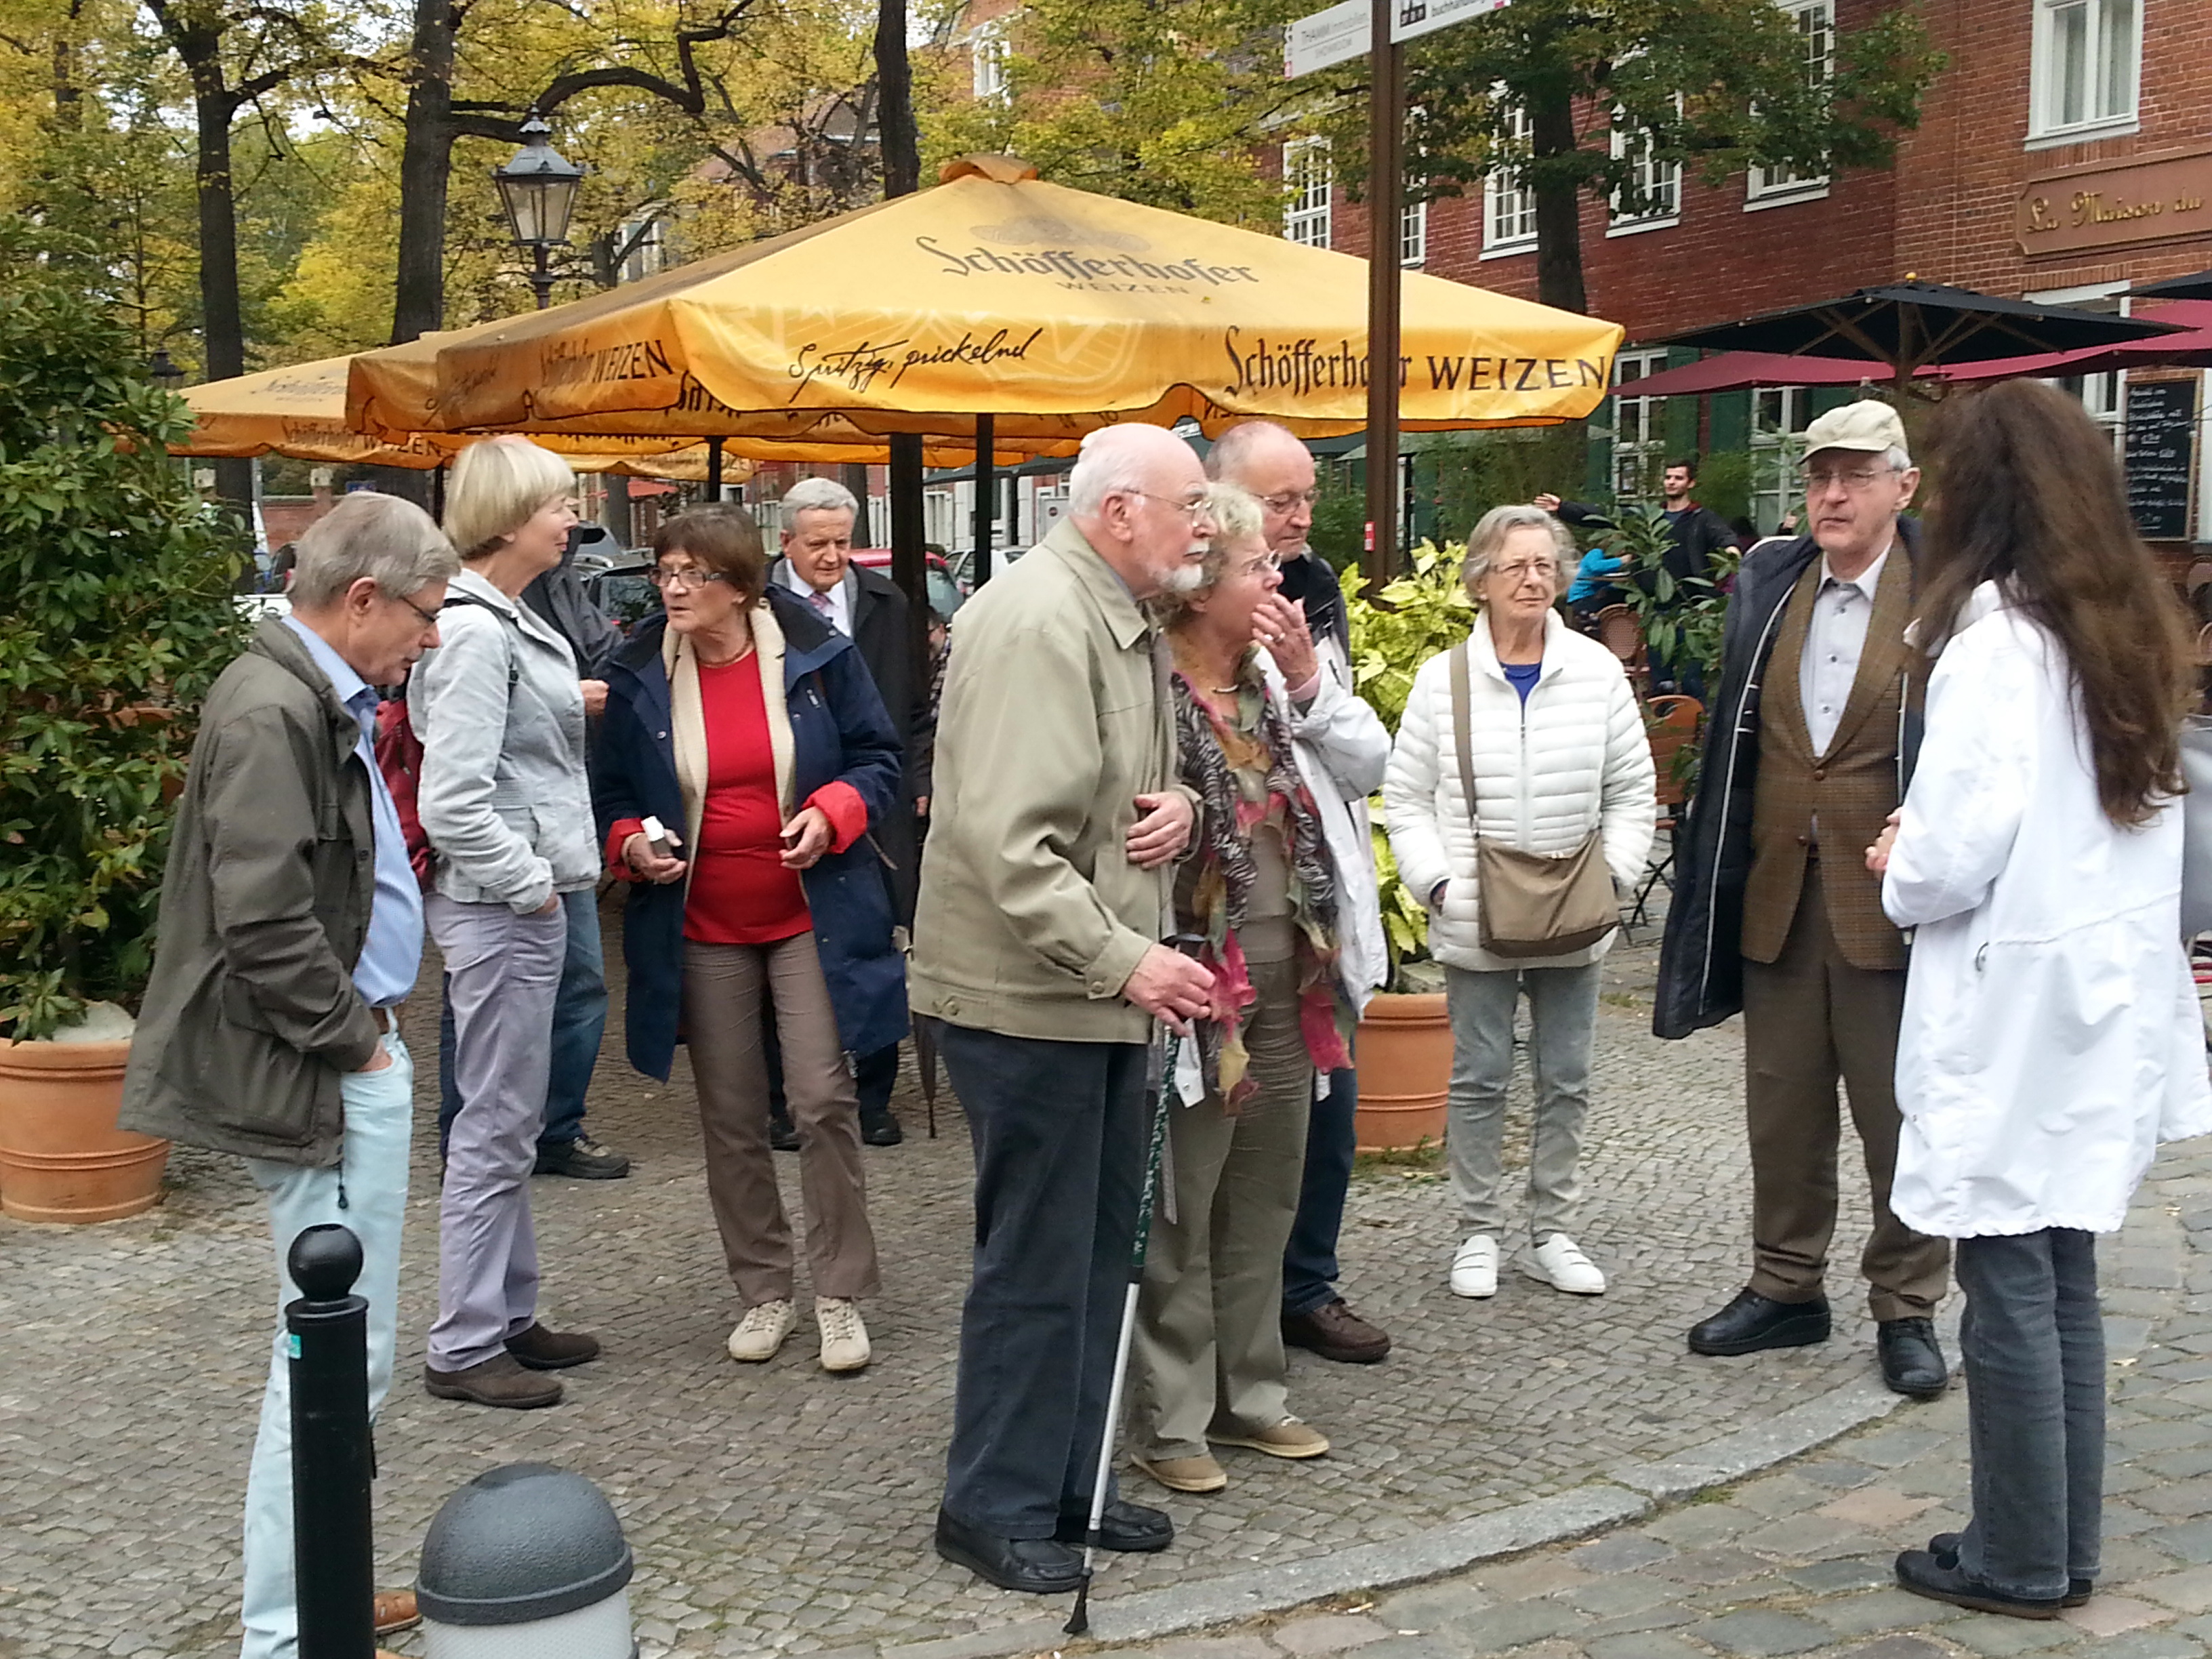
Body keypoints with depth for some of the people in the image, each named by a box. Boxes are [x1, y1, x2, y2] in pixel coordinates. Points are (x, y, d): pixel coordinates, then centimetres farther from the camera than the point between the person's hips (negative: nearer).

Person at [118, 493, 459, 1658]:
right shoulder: (272, 711, -19)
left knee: (336, 1351, 18)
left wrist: (369, 1027, 14)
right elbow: (264, 921, -24)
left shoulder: (323, 699, 14)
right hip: (322, 1078, -11)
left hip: (351, 1059, 11)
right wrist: (355, 1041, -13)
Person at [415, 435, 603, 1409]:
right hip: (498, 910, -10)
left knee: (509, 1122, 16)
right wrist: (532, 885, -15)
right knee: (496, 1124, -2)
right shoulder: (475, 633, -18)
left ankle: (507, 1316, 27)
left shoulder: (509, 624, 14)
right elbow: (452, 805, -23)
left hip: (529, 902, 10)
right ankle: (463, 1348, 7)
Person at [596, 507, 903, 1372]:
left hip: (811, 917, -2)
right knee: (730, 1119, 8)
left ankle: (841, 1296, 9)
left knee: (824, 1100, -6)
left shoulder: (817, 655, -6)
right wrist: (630, 843, -11)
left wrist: (834, 811, -17)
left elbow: (879, 758, 2)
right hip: (702, 928, 2)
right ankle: (763, 1293, 23)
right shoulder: (640, 675, 0)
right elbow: (614, 791, 10)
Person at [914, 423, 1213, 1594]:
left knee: (1097, 1252, 16)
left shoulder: (1127, 622, 13)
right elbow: (1009, 842, -26)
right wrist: (1124, 958, -28)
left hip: (1103, 989, 10)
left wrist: (1177, 802, 1)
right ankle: (994, 1508, 16)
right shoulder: (1036, 621, -19)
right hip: (1028, 993, -10)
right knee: (1036, 1263, 1)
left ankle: (1068, 1483, 29)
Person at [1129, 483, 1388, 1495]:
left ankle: (1250, 1394, 31)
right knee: (1179, 1210, 3)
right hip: (1197, 981, -8)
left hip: (1290, 972, 8)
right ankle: (1170, 1420, 15)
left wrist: (1308, 679, -7)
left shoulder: (1279, 679, 8)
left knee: (1267, 1194, 17)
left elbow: (1369, 765, 5)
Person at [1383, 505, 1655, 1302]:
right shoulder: (1443, 679, -3)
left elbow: (1633, 790, 5)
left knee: (1566, 1081, 10)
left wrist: (1612, 872, -5)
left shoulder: (1598, 671, 0)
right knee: (1478, 1080, 7)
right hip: (1474, 922, -1)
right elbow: (1406, 797, 1)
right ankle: (1479, 1234, 19)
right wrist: (1437, 880, -9)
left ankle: (1553, 1234, 22)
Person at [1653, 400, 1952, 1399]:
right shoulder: (1766, 585, 8)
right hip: (1777, 897, 5)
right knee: (1782, 1109, 14)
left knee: (1902, 1117, 5)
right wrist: (1721, 885, 7)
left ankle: (1907, 1309, 19)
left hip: (1890, 904, -4)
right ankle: (1786, 1288, 28)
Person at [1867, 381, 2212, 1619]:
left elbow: (1956, 853, -22)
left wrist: (1900, 873, 0)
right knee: (2067, 1282, 15)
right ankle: (2066, 1548, 25)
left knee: (2012, 1290, 3)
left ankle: (2019, 1561, 14)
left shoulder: (1998, 640, -16)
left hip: (2016, 1009, -8)